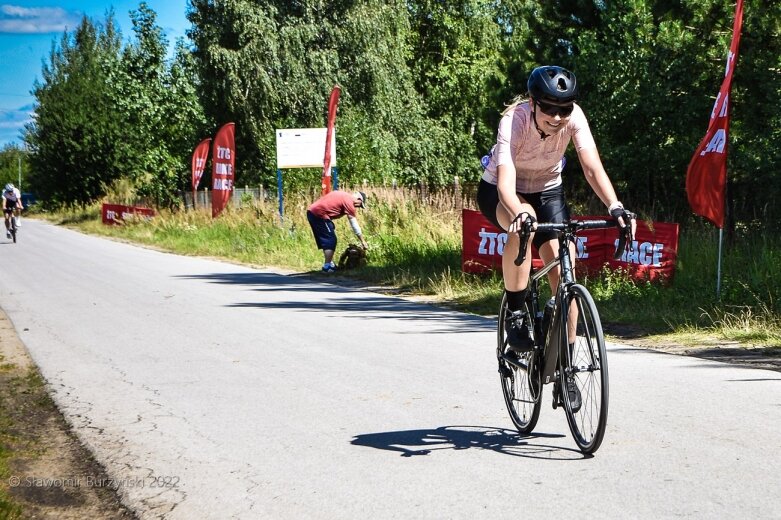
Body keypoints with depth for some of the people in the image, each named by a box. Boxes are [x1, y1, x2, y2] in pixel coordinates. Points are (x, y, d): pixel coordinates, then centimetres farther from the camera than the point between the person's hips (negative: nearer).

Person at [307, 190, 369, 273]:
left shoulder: (342, 195, 21)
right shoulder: (349, 201, -6)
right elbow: (354, 224, -5)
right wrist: (363, 241, 1)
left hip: (311, 211, 10)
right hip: (319, 214, -10)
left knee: (325, 240, 17)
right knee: (330, 240, -4)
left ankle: (329, 264, 21)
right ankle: (327, 267, -6)